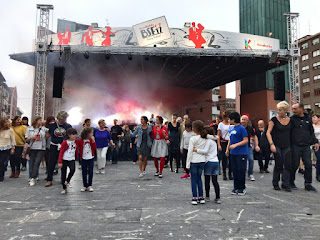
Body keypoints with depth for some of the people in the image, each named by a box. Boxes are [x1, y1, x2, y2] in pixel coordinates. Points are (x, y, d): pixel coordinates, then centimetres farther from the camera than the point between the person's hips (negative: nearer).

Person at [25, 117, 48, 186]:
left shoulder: (43, 129, 6)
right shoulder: (29, 129, 7)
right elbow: (26, 140, 8)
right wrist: (31, 137, -11)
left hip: (41, 149, -1)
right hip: (32, 148, 2)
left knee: (36, 163, -10)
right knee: (32, 164, 4)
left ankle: (33, 179, -7)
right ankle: (34, 178, 16)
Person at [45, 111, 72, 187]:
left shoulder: (68, 126, 1)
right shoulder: (53, 125, 2)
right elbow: (48, 135, 12)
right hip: (54, 147, 0)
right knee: (51, 163, 0)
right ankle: (49, 180, 10)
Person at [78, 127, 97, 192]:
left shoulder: (91, 140, 0)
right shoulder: (80, 141, -5)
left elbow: (95, 148, -9)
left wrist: (93, 141, -16)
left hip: (91, 158, 1)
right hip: (83, 159, -1)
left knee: (90, 172, 5)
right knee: (84, 172, 7)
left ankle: (90, 185, 15)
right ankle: (85, 186, 17)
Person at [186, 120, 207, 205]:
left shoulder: (193, 139, -14)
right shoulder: (205, 138, -1)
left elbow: (190, 152, -12)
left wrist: (188, 164, -7)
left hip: (194, 161, -5)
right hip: (202, 161, 5)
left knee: (194, 179, 7)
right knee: (199, 178, 16)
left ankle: (195, 198, 10)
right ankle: (201, 197, 19)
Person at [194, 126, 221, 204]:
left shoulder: (208, 140, -9)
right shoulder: (214, 141, 18)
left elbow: (205, 151, -18)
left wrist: (196, 150, -19)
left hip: (209, 162, -7)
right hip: (216, 162, 7)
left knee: (207, 180, 6)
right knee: (215, 181, 7)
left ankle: (207, 196, 17)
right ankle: (218, 198, 7)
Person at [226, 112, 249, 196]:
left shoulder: (241, 128, -10)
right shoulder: (231, 128, 12)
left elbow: (246, 140, -14)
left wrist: (235, 145, -21)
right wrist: (227, 149, 15)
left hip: (241, 153, -7)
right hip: (233, 153, 7)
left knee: (241, 170, -1)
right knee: (234, 170, 10)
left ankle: (242, 188, 13)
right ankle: (236, 187, 21)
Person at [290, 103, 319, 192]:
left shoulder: (308, 119, 10)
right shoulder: (292, 119, -1)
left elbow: (311, 132, 17)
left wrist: (315, 142, 8)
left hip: (306, 146, 4)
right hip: (295, 146, -3)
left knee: (308, 165, 3)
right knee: (294, 165, 2)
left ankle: (308, 184, 15)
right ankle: (291, 182, 18)